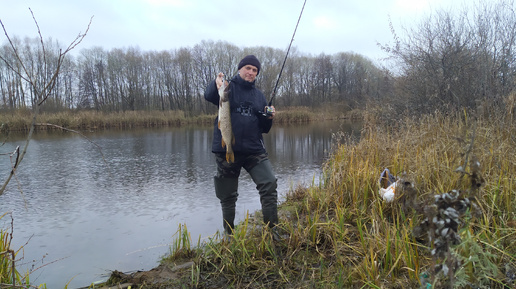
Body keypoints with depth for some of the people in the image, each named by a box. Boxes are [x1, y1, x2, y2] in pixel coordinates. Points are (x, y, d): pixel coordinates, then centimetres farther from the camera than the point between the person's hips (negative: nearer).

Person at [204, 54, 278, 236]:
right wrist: (217, 85, -41)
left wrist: (269, 117, -5)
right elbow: (209, 96, -20)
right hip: (227, 150, -2)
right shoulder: (229, 87, 4)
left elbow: (264, 128, 16)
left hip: (254, 150, 3)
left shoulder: (259, 95, 15)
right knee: (228, 196, 7)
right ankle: (229, 235, 26)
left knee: (269, 183, -15)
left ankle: (271, 228, -3)